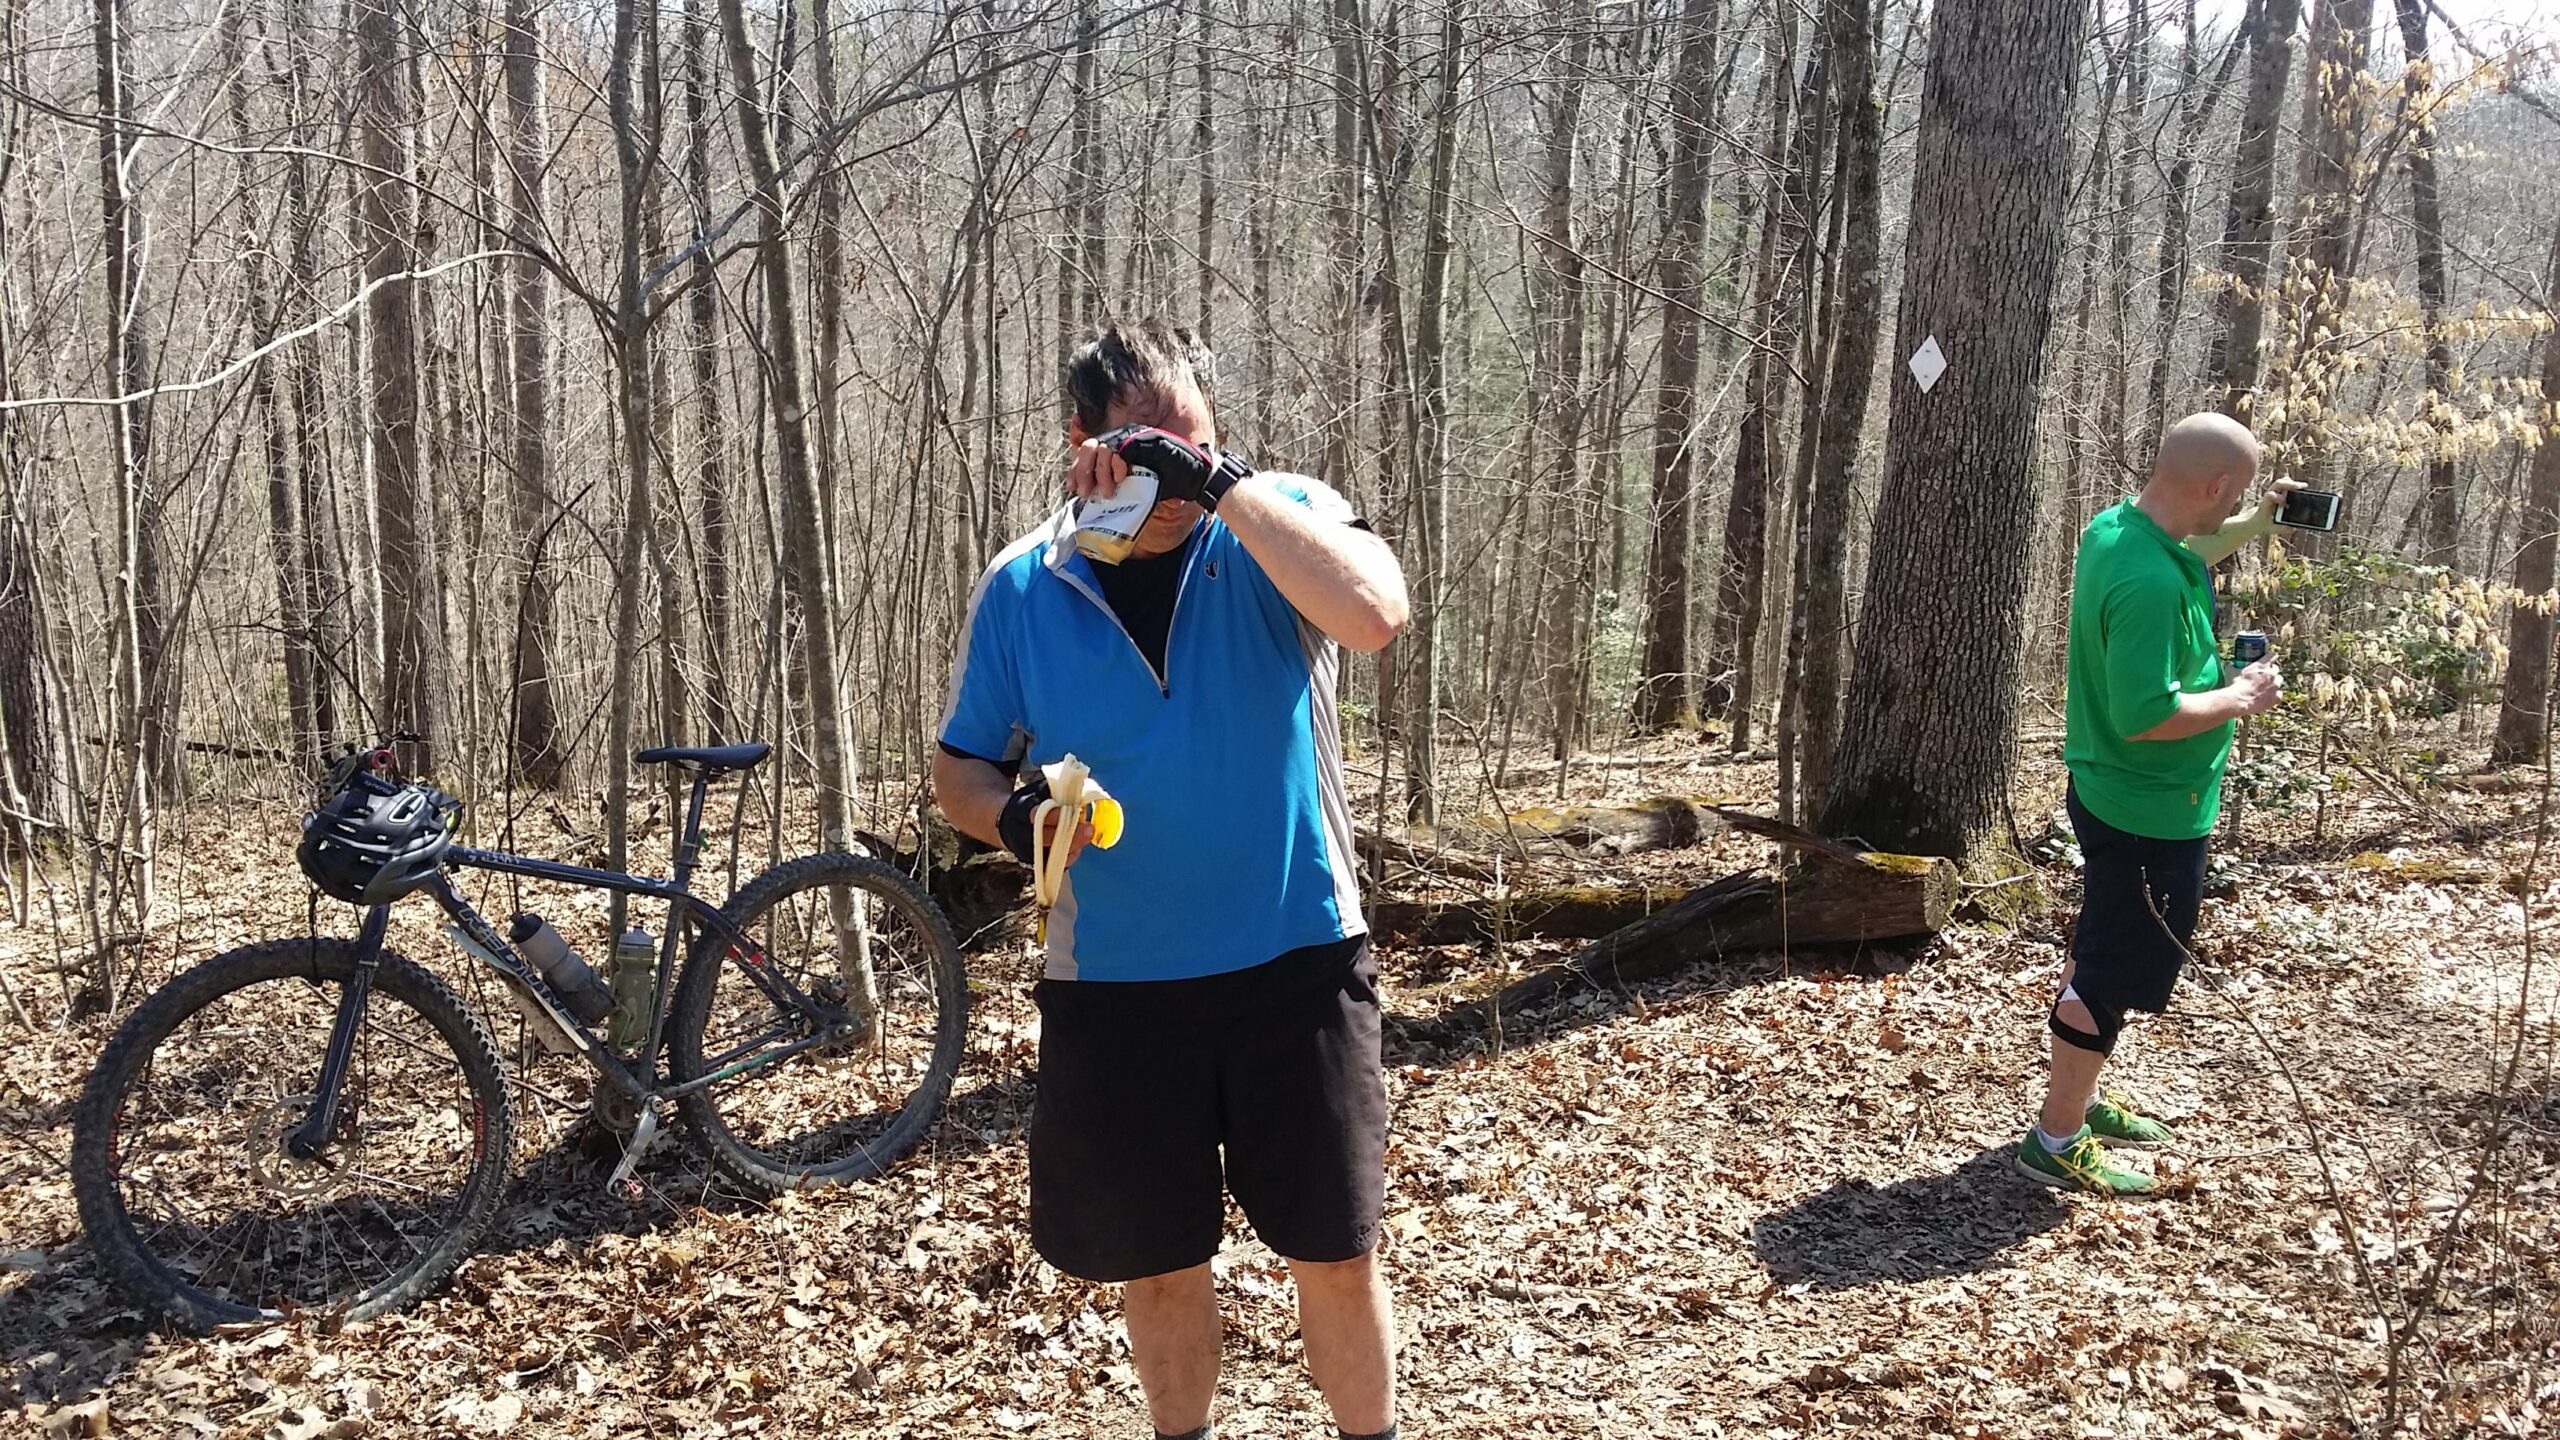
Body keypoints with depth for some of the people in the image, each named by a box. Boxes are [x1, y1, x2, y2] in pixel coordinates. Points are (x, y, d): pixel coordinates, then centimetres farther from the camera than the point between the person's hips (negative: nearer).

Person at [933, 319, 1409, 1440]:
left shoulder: (1279, 521, -7)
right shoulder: (1022, 588, -1)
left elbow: (1372, 614, -28)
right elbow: (962, 767, 7)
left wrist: (1220, 481, -30)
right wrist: (1015, 817, -16)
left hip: (1294, 962, -2)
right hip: (1113, 985, 2)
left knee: (1336, 1255, 8)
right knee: (1158, 1264, 16)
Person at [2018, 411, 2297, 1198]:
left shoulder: (2116, 529, 1)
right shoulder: (2150, 582, -30)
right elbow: (2147, 715, -32)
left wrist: (2256, 526, 15)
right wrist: (2241, 697, -18)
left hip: (2113, 791, 10)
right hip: (2153, 808, -10)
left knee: (2101, 952, 21)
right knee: (2116, 974, 1)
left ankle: (2076, 1101, 36)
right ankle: (2057, 1141, 11)